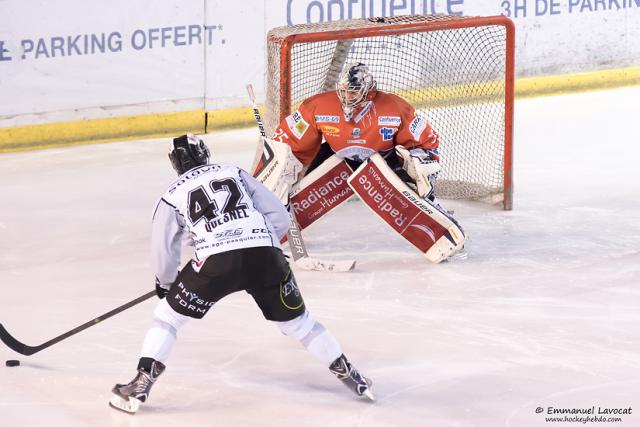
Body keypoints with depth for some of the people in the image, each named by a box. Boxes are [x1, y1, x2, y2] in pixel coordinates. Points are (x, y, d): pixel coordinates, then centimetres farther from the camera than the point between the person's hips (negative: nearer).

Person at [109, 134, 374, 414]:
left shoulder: (173, 195, 17)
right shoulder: (235, 173, 22)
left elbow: (163, 251, 19)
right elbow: (278, 217, 16)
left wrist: (165, 283, 37)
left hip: (216, 261, -2)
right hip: (264, 254, 2)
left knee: (168, 315, 15)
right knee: (295, 319, 22)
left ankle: (140, 387, 5)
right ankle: (347, 374, 27)